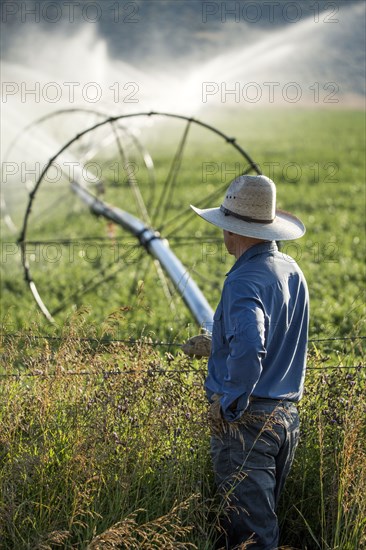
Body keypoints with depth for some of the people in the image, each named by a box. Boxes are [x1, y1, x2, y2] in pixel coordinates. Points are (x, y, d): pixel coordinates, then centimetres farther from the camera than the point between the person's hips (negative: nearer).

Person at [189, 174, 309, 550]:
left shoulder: (244, 281, -19)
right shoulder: (293, 272, 10)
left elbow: (248, 351, -34)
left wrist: (231, 406, -22)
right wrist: (218, 343, 25)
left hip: (247, 421, -9)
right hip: (287, 417, 9)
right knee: (264, 517, 18)